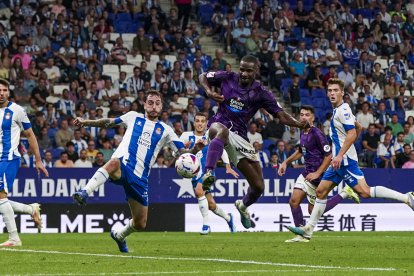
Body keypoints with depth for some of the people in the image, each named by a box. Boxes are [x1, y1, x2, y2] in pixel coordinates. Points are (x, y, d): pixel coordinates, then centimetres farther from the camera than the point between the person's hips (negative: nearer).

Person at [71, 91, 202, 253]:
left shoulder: (165, 130, 16)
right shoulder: (134, 117, 16)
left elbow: (183, 152, 11)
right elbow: (109, 123, 24)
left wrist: (195, 149, -10)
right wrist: (85, 122, 14)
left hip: (140, 178, 3)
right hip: (123, 165, -3)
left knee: (140, 224, 6)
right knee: (114, 163, -44)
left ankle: (119, 236, 39)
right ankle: (85, 193, -55)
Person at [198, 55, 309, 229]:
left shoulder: (260, 93, -2)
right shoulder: (227, 78, 0)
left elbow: (281, 115, -6)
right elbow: (203, 77, 16)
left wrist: (299, 124, -25)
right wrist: (209, 92, -5)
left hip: (240, 137, 2)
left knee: (258, 186, 2)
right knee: (222, 131, -45)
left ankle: (243, 206, 36)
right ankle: (208, 174, -59)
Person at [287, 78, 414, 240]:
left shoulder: (343, 110, -12)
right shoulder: (339, 110, 17)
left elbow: (352, 134, -21)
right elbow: (359, 127, 28)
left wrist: (340, 155, -25)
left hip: (345, 159, -10)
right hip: (339, 160, 10)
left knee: (365, 192, -19)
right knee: (321, 191, 9)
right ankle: (308, 229, 12)